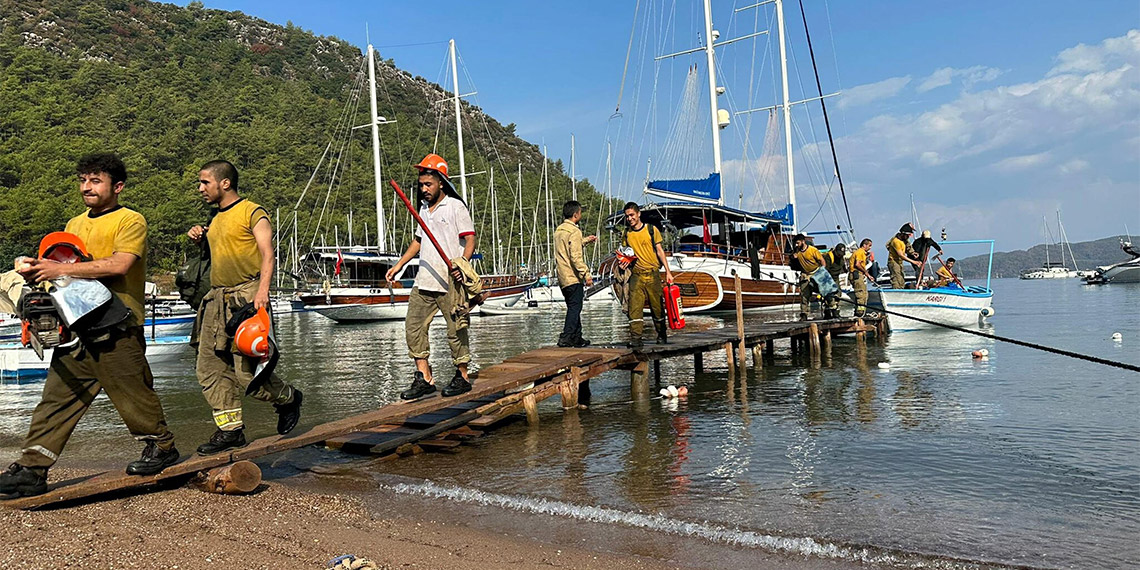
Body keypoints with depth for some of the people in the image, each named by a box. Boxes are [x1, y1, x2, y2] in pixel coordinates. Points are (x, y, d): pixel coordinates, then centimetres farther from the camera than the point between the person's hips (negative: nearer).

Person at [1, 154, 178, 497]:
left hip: (117, 327, -7)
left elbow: (119, 264, -17)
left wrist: (63, 269, -16)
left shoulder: (131, 221, -3)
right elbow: (64, 268, 22)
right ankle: (31, 469, 6)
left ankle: (161, 446, 21)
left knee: (131, 392, 1)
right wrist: (39, 271, 0)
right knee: (57, 397, 4)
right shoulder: (75, 224, 21)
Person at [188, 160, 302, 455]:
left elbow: (267, 253, -15)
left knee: (247, 371, -10)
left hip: (246, 297, -8)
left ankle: (288, 398, 17)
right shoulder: (217, 219, 21)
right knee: (210, 368, 2)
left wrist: (263, 289, -30)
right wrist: (201, 237, 15)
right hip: (217, 299, 8)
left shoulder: (252, 212, -4)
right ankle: (230, 429, 10)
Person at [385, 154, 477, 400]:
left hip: (450, 282, -7)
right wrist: (399, 265, 22)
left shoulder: (455, 207, -3)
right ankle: (424, 378, 9)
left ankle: (462, 377, 11)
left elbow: (470, 240, -10)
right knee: (413, 327, 4)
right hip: (424, 281, 7)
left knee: (456, 329, -1)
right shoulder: (424, 209, 18)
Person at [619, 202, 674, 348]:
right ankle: (635, 338, -11)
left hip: (653, 274, -1)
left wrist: (668, 272, -1)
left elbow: (660, 251, 4)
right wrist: (624, 262, -5)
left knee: (657, 306, 6)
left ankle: (662, 335, 22)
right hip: (636, 275, 1)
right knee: (635, 307, -10)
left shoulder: (651, 230, 3)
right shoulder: (626, 235, 10)